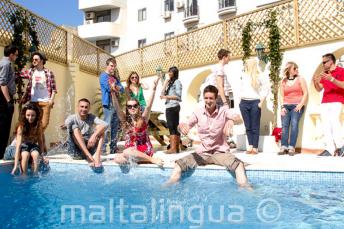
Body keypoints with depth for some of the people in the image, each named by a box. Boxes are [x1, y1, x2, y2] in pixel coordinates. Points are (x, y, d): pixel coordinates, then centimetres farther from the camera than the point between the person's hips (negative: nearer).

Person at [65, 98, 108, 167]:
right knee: (75, 128, -26)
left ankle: (97, 155, -33)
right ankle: (89, 156, -39)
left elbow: (105, 125, -15)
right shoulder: (72, 118, -1)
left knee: (100, 127, -13)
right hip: (75, 150, -2)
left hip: (89, 148, 2)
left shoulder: (91, 117, 3)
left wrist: (94, 135, -28)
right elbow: (67, 123, -25)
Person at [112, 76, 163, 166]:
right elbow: (117, 108, -9)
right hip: (130, 150, 3)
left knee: (127, 152, -32)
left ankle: (153, 159, -20)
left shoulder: (143, 118, -3)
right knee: (117, 159, -24)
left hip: (144, 150, -3)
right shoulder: (125, 120, 5)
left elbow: (149, 106, -20)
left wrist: (154, 89, -33)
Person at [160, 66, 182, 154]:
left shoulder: (177, 82, -1)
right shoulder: (169, 83, 22)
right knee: (174, 128, 7)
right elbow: (162, 94, 15)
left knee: (172, 127, -13)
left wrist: (166, 97, -8)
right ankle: (176, 148, 9)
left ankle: (173, 148, -15)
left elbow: (178, 96, -10)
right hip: (168, 107, 8)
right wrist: (165, 84, 10)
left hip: (173, 107, -8)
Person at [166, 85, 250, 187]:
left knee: (239, 164, -29)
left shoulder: (223, 110, -5)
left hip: (220, 152, -2)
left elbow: (238, 118, -22)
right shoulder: (198, 112, 1)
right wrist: (181, 125, -30)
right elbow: (187, 126, -4)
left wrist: (231, 120, -48)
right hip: (202, 152, 2)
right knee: (179, 164, -16)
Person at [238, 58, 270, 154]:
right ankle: (250, 146, 13)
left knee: (255, 127, -1)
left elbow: (266, 88, -5)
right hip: (244, 103, 5)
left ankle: (255, 148, 4)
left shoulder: (259, 76, -1)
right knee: (248, 126, 6)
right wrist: (240, 100, 12)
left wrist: (261, 102, -9)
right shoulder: (243, 76, 14)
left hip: (254, 103, -4)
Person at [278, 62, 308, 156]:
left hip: (297, 106, -2)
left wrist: (301, 105, -9)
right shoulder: (283, 81, 14)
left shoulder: (300, 79, 9)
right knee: (284, 125, -9)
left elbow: (305, 93, 2)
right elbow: (282, 96, 12)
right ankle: (284, 147, -9)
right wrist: (282, 107, -2)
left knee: (294, 124, -17)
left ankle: (291, 147, -17)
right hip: (286, 106, 2)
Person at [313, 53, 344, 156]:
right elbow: (319, 89, 20)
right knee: (325, 125, -4)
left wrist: (332, 79, -22)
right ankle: (330, 149, -5)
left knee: (334, 120, -24)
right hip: (324, 102, 6)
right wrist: (316, 82, 0)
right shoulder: (324, 74, 20)